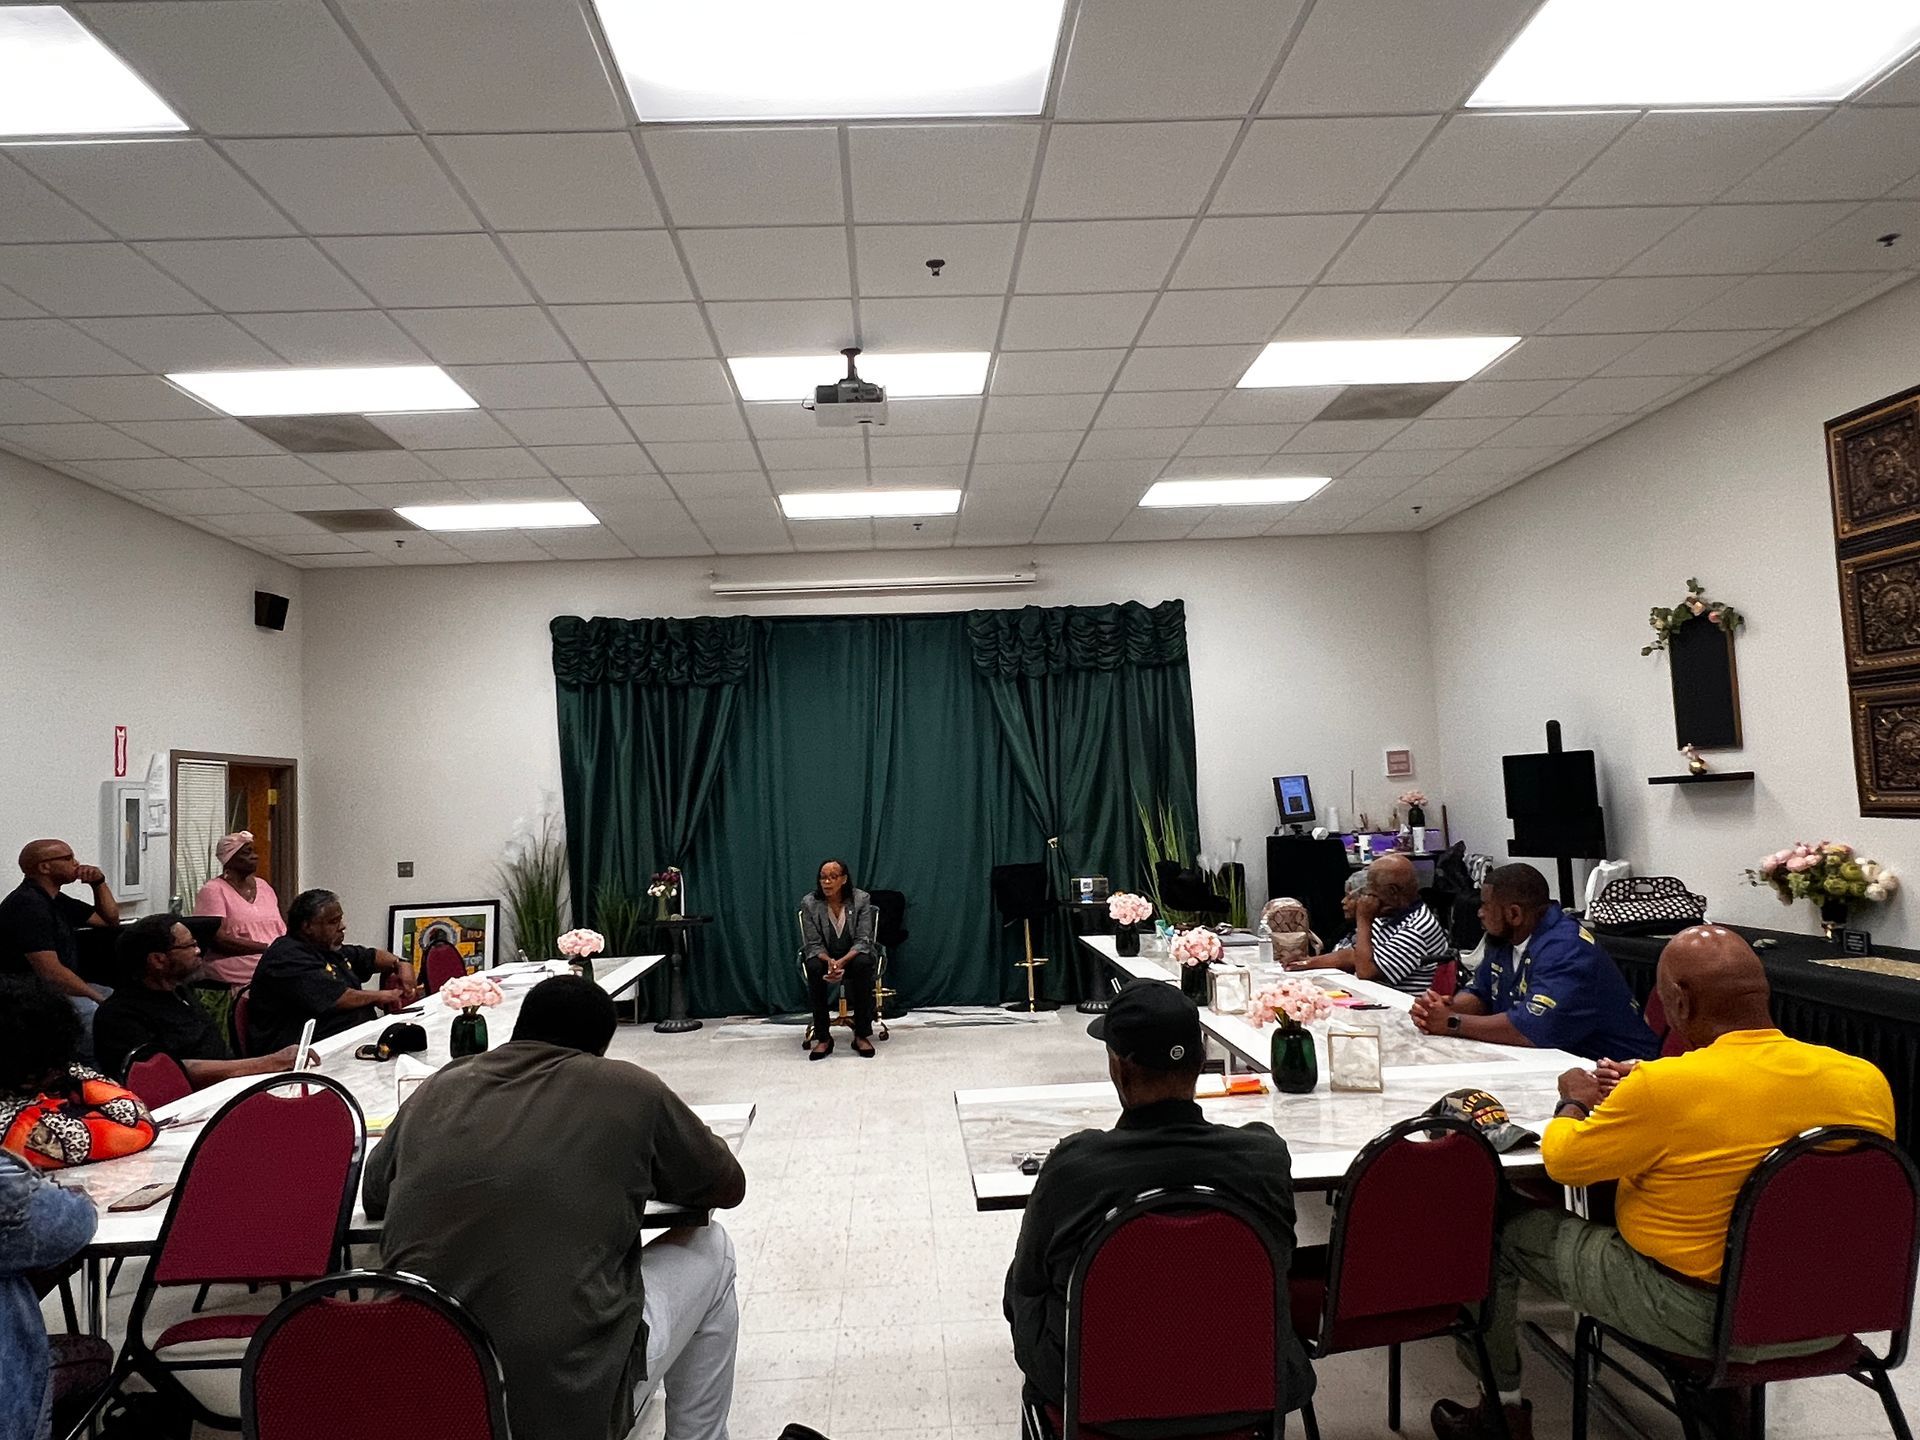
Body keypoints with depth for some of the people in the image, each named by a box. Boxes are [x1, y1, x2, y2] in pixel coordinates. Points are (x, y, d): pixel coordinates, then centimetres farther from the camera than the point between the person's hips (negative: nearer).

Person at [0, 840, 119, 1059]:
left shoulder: (55, 899, 13)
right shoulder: (28, 905, -19)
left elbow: (110, 919, 23)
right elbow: (51, 972, -25)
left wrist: (98, 883, 8)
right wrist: (97, 997, -17)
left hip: (61, 987, 10)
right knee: (100, 1015, -31)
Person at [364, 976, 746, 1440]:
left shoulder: (438, 1090, 6)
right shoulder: (630, 1089, -4)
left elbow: (372, 1196, 24)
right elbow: (729, 1187, 10)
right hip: (572, 1398, -5)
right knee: (711, 1249, 21)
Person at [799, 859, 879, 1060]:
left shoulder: (861, 899, -13)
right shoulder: (809, 903, -11)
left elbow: (863, 940, -15)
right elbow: (813, 944, -8)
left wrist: (842, 961, -32)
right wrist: (829, 961, -30)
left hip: (854, 955, 0)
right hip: (823, 956, 1)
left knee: (863, 965, -35)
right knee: (814, 968, -34)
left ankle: (862, 1036, -25)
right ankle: (823, 1038, -24)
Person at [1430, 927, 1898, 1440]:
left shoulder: (1663, 1087, -26)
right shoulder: (1868, 1081, -9)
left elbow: (1562, 1162, -10)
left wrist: (1577, 1100, 12)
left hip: (1695, 1316, -6)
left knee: (1507, 1230, 13)